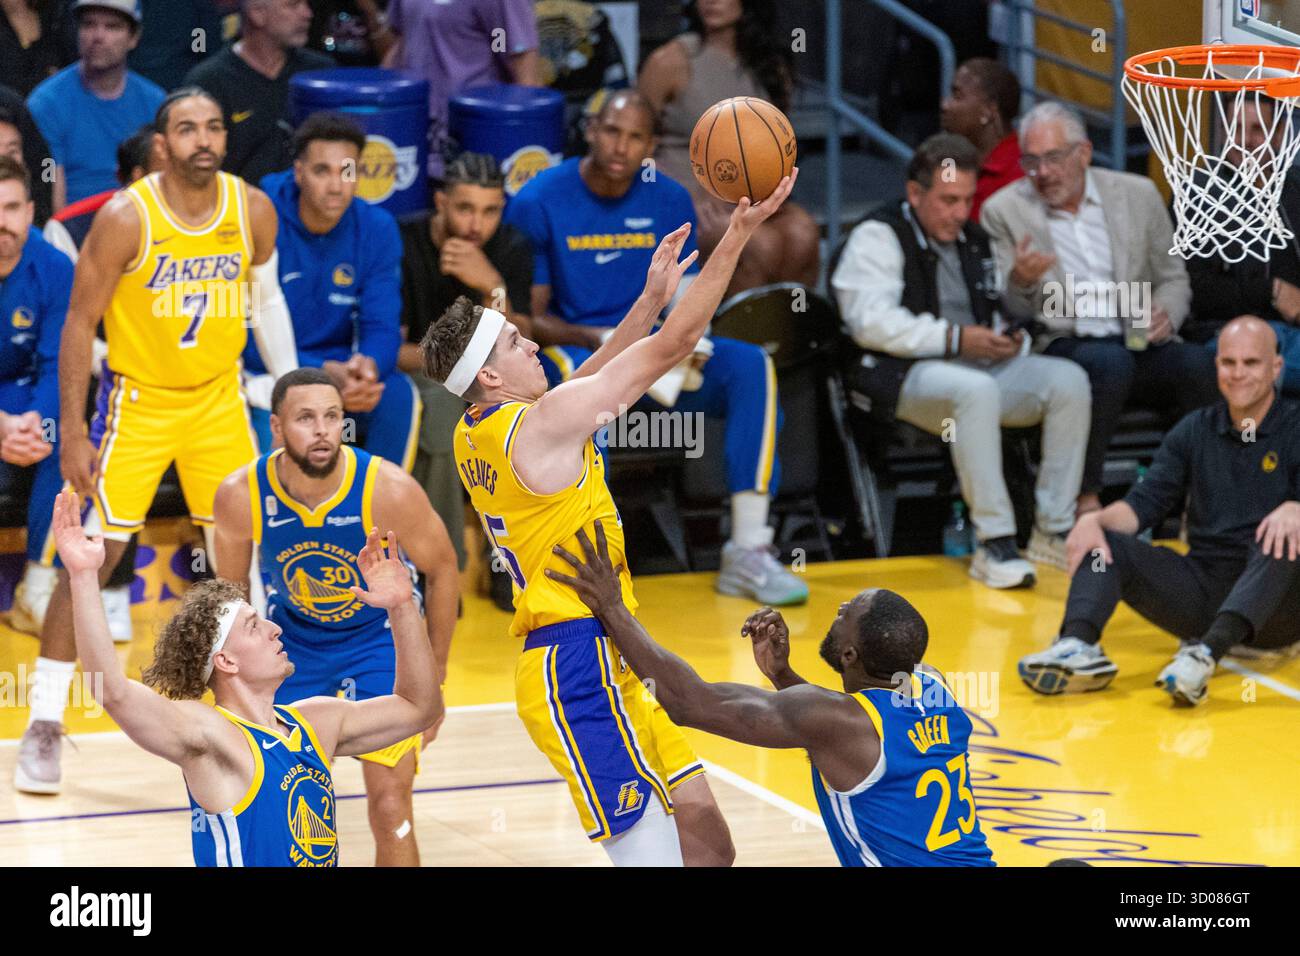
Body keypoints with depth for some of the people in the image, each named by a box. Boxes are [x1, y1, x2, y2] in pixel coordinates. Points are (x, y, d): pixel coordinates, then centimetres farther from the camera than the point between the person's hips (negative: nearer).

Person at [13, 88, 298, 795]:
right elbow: (80, 323, -13)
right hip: (137, 398, -4)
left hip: (219, 398, 4)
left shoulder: (252, 210, -7)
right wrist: (72, 433, -16)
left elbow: (267, 300, 10)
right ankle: (44, 724, 1)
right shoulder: (126, 218, -18)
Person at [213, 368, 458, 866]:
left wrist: (433, 678, -5)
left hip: (382, 634, -2)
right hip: (291, 637, 2)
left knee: (390, 808, -11)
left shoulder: (389, 489, -28)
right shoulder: (240, 495, -22)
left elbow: (442, 570, -10)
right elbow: (231, 590, -2)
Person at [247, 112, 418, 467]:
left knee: (399, 395, -27)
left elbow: (382, 329, -8)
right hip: (266, 375, -3)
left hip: (341, 372, 3)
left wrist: (368, 366, -34)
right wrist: (327, 372, -33)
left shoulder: (377, 229, -4)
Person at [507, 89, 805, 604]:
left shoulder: (670, 202, 5)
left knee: (751, 364, -21)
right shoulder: (538, 203, -7)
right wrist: (598, 339, -24)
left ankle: (748, 550, -22)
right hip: (570, 350, -4)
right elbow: (529, 317, -7)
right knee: (586, 372, -41)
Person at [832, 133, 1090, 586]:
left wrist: (1010, 339, 5)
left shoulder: (974, 240, 23)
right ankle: (994, 543, -38)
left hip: (982, 366, 7)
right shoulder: (878, 238, -1)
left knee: (1068, 380, -17)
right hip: (908, 375, -7)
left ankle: (1053, 530, -15)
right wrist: (955, 340, -19)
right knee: (977, 389, -39)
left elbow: (995, 317, 32)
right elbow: (871, 322, -15)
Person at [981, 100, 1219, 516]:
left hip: (1135, 343, 3)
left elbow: (1173, 279, 17)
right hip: (1058, 345, -3)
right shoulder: (1004, 211, 4)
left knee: (1199, 364, -28)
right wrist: (1020, 282, -21)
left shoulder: (1138, 194, 11)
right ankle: (1085, 498, -29)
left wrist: (1165, 314, -7)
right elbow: (1003, 313, 3)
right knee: (1111, 361, -36)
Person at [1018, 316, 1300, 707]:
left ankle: (1205, 655, -56)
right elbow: (1146, 503, 4)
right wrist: (1096, 520, -17)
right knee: (1101, 542, -13)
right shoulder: (1194, 431, 12)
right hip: (1203, 587, 4)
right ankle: (1079, 648, -42)